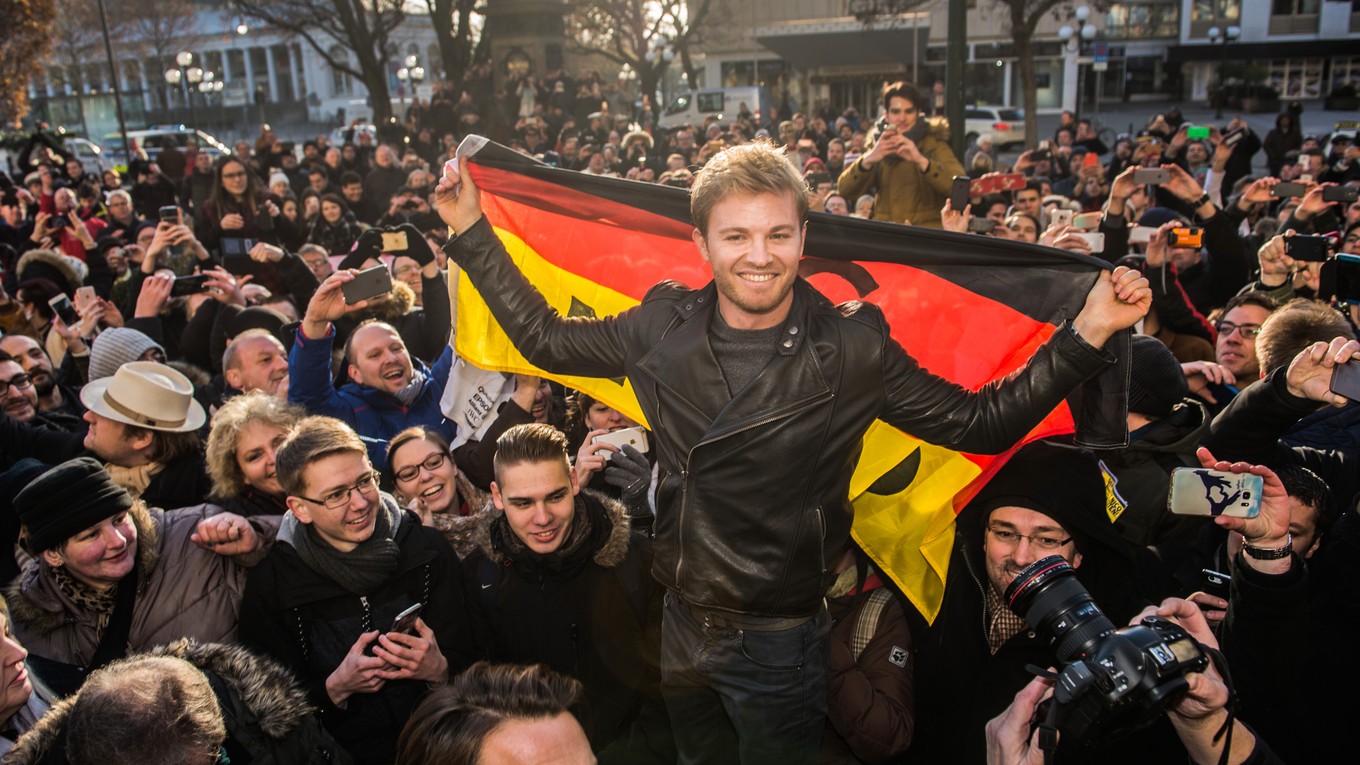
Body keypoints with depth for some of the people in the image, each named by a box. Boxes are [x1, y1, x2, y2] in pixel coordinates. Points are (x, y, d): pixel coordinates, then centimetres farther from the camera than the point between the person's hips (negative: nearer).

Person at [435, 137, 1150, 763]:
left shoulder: (852, 349, -16)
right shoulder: (663, 327, -8)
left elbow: (978, 421, -11)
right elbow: (546, 339, 4)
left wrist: (1087, 333, -20)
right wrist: (470, 229, 2)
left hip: (780, 641, -3)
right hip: (682, 622, 4)